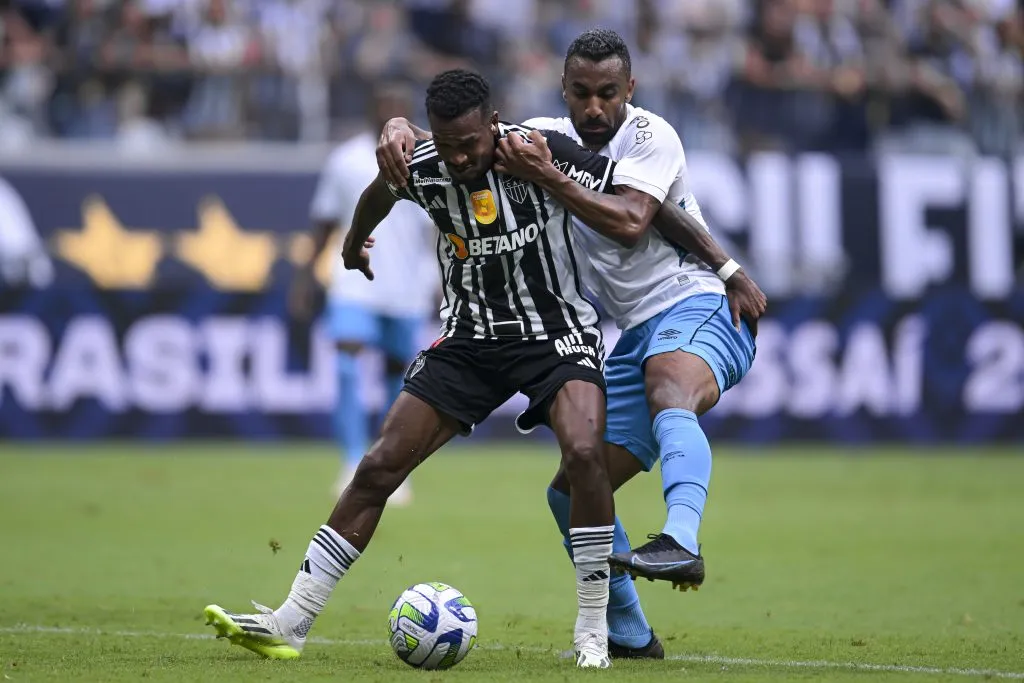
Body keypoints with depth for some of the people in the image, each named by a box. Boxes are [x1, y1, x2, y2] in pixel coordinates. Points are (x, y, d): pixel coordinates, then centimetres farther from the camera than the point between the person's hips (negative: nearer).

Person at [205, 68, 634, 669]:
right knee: (379, 466, -3)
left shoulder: (543, 153, -22)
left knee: (584, 452, -30)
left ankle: (593, 631, -16)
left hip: (557, 334, -4)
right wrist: (354, 243, 34)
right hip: (471, 340, 4)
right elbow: (381, 190, 15)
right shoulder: (423, 169, -11)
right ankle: (290, 625, 3)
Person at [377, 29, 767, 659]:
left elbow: (629, 223, -23)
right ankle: (630, 637, 17)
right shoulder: (548, 138, 11)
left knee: (667, 391, -41)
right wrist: (401, 129, -12)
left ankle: (681, 543, -65)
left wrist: (550, 181, -28)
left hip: (698, 306, -8)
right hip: (639, 336, 8)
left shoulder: (651, 136, -8)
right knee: (574, 493, 5)